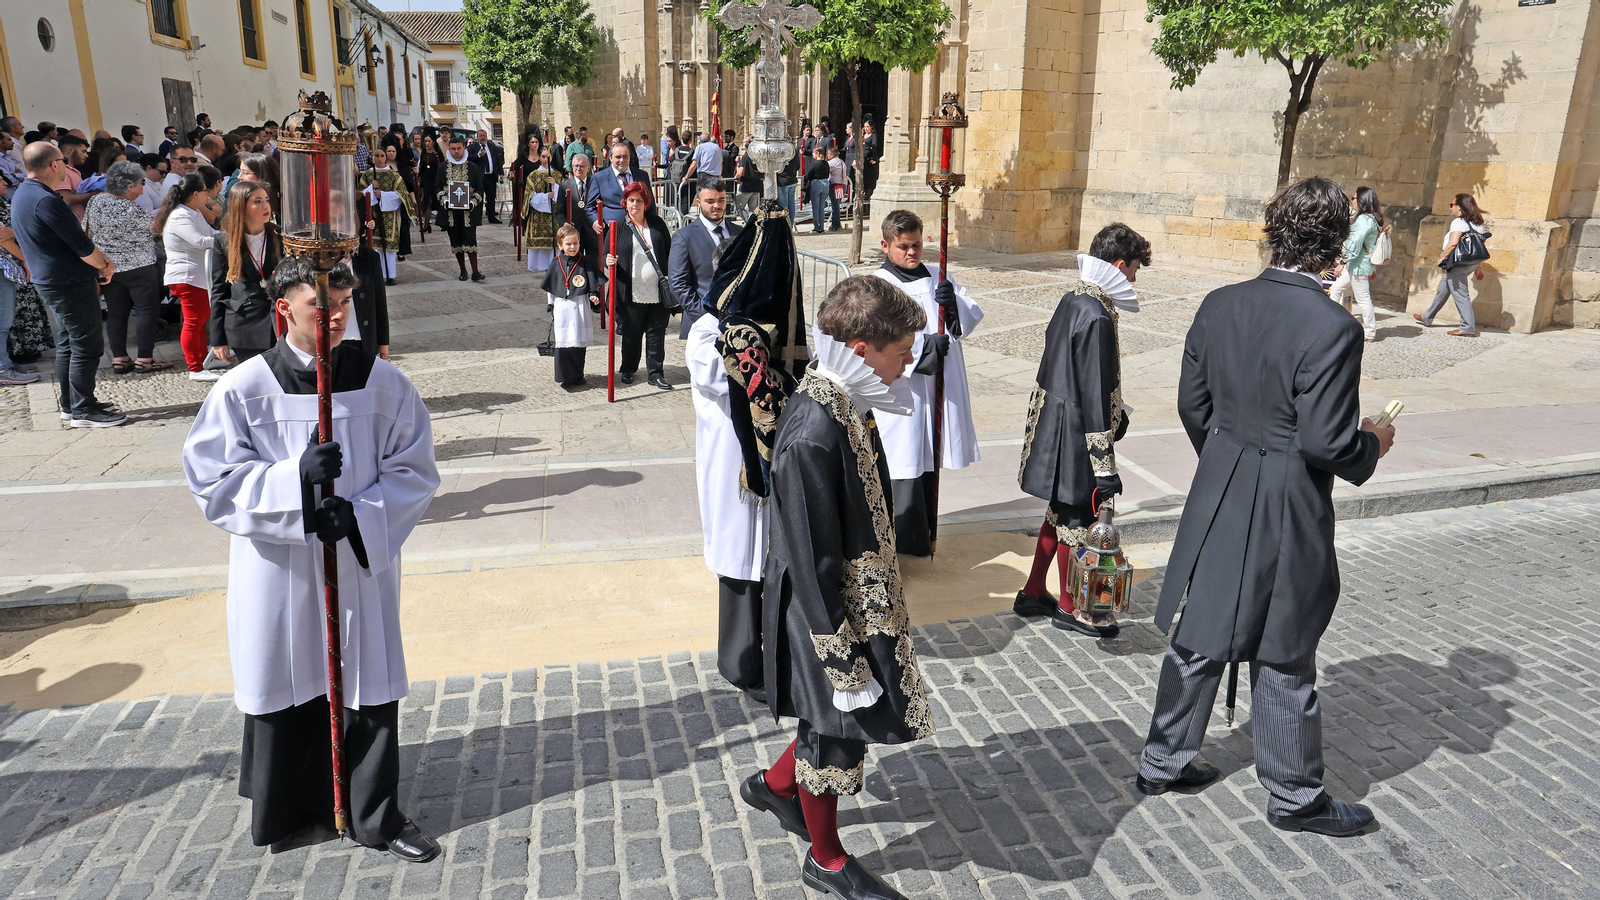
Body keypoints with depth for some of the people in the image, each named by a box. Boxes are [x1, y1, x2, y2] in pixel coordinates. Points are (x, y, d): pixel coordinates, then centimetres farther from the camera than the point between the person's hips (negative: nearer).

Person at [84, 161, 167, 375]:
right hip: (138, 267, -7)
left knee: (115, 313, 10)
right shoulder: (132, 210, -18)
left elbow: (86, 232, 10)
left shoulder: (95, 201, 3)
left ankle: (119, 359, 11)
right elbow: (156, 233, -6)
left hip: (107, 267, 7)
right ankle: (144, 360, 0)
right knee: (147, 310, 1)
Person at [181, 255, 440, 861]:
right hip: (278, 570, -1)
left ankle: (374, 816, 25)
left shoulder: (381, 383, -5)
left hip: (360, 566, 1)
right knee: (285, 689, 12)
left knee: (368, 690, 7)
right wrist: (295, 476, -23)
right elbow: (213, 484, -7)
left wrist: (359, 513, -17)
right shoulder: (242, 389, -8)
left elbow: (416, 472, -1)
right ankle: (286, 808, 36)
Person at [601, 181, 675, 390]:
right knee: (631, 336, 9)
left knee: (657, 335, 6)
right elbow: (608, 257, 5)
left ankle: (656, 374, 15)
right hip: (632, 294, -1)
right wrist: (609, 262, -18)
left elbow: (669, 252, 12)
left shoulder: (657, 223, 8)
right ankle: (627, 370, 26)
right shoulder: (618, 227, 3)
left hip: (658, 292, 1)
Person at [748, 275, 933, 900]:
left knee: (835, 723, 24)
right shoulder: (813, 433, -31)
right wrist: (843, 655, -19)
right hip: (828, 611, -9)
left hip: (861, 598, 9)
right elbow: (813, 561, -26)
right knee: (836, 728, 13)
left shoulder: (847, 403, -1)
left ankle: (774, 785, 49)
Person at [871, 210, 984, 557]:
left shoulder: (938, 278, 12)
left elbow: (973, 317, 7)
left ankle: (921, 533, 31)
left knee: (928, 461, 15)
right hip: (900, 390, -6)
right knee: (904, 463, -4)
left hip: (940, 388, 6)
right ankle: (907, 541, 10)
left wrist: (954, 305, -15)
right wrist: (925, 346, -27)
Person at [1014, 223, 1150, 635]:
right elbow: (1094, 395, -23)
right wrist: (1105, 466, -19)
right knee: (1076, 519, 6)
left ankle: (1033, 593, 32)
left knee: (1061, 513, 21)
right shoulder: (1097, 318, -22)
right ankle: (1069, 608, 24)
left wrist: (1116, 412, 22)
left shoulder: (1072, 300, 7)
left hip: (1054, 424, 10)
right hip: (1075, 435, -10)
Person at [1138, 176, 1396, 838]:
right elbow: (1326, 442, -21)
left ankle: (1164, 761, 34)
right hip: (1287, 515, -5)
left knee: (1198, 641, 19)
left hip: (1218, 500, 6)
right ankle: (1294, 797, 31)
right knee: (1284, 662, 11)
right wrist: (1372, 447, 1)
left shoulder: (1219, 306, -2)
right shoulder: (1332, 328, -21)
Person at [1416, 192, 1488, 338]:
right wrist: (1479, 267, 20)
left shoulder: (1459, 222, -13)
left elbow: (1453, 243, -25)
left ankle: (1468, 328, -6)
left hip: (1457, 264, -10)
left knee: (1460, 294, -7)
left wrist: (1442, 258, -11)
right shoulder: (1477, 223, 14)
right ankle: (1427, 317, 36)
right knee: (1443, 290, 22)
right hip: (1470, 264, 10)